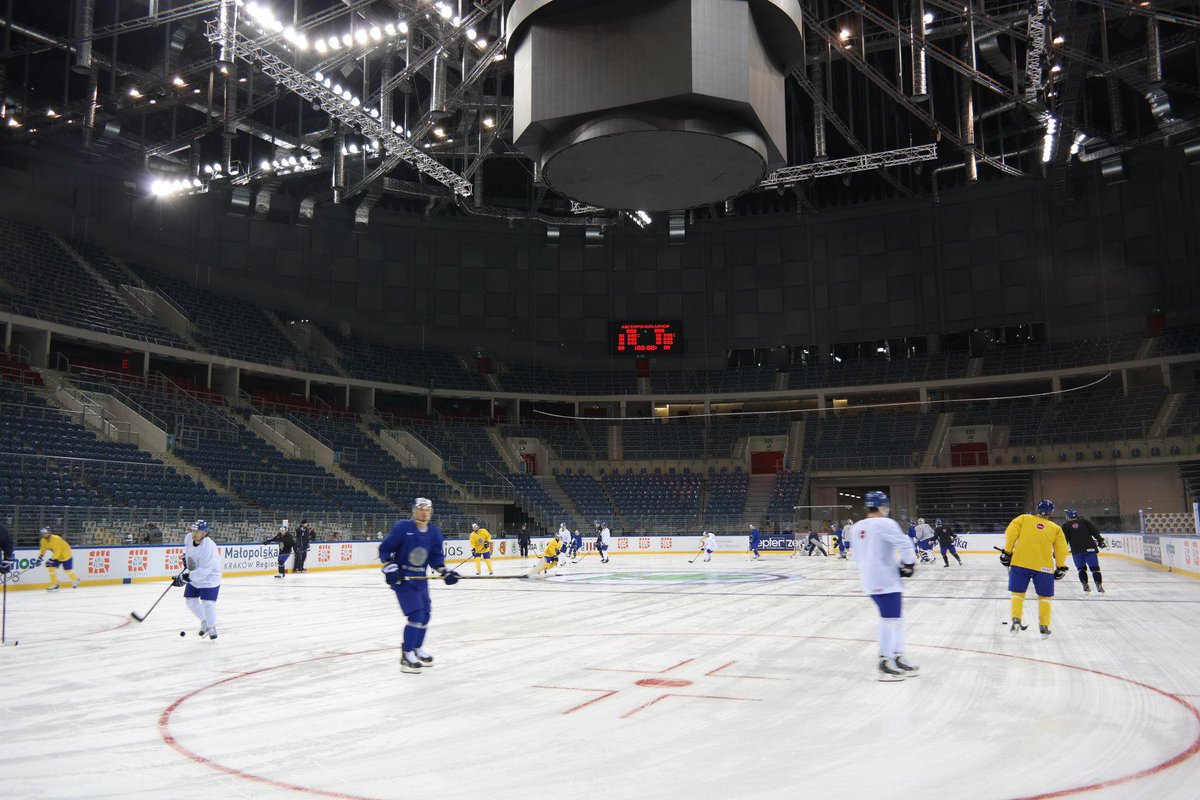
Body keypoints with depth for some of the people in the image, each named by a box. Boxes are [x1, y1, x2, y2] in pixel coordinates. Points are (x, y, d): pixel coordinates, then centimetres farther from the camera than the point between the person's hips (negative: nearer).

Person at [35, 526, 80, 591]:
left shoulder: (56, 539, -32)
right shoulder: (43, 541, -6)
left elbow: (57, 552, -33)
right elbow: (43, 550, 10)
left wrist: (51, 560, -34)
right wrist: (39, 559, 2)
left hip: (65, 555, -7)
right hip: (56, 556, 7)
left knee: (67, 570, 1)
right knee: (51, 568, -7)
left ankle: (75, 580, 27)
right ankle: (54, 585, 3)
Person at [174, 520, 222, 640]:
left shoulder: (209, 548, -35)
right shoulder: (189, 537, -13)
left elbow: (203, 571, -35)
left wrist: (185, 578, -35)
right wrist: (185, 555, 13)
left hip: (209, 577, -8)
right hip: (193, 576, 8)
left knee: (207, 603, -14)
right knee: (191, 601, 9)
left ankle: (212, 627, 11)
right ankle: (204, 621, 32)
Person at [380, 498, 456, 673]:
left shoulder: (434, 532, 2)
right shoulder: (402, 527, -14)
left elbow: (436, 556, 6)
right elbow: (384, 549, -8)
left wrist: (444, 571, -9)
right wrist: (389, 566, -20)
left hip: (420, 579, 7)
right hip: (402, 578, -7)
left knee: (425, 615, 14)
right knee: (415, 615, -15)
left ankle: (417, 649, 33)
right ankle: (406, 655, -6)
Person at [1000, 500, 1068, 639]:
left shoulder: (1023, 518, 9)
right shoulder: (1055, 529, 12)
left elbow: (1010, 534, -2)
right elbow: (1061, 550, 9)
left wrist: (1006, 552, 3)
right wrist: (1061, 567, 18)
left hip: (1020, 563, 0)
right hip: (1043, 566, 0)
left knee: (1018, 592, 12)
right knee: (1044, 596, 14)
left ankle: (1016, 620, -2)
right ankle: (1044, 627, 13)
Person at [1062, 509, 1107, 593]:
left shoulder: (1066, 526, 8)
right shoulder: (1085, 522, 11)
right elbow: (1095, 532, 5)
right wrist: (1100, 541, 9)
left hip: (1076, 551, 0)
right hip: (1090, 548, 0)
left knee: (1081, 568, 15)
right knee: (1094, 568, 2)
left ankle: (1085, 585, 7)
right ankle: (1099, 585, -8)